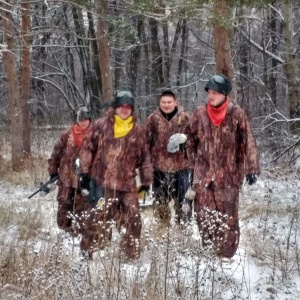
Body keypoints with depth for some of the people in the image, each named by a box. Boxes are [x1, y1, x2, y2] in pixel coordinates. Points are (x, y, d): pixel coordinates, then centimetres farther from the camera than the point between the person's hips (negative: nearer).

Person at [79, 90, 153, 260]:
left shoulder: (138, 131, 9)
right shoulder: (101, 125, 1)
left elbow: (145, 157, 13)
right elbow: (88, 148, 4)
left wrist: (147, 180, 10)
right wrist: (86, 172, -1)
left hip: (127, 184, 2)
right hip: (102, 182, -2)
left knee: (133, 221, 2)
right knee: (98, 220, -1)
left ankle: (131, 256, 15)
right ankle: (87, 252, 14)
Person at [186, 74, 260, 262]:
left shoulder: (236, 114, -8)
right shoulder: (200, 113, 1)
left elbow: (248, 142, -8)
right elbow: (191, 139, 13)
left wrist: (252, 168, -14)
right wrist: (193, 161, 12)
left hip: (229, 174, -3)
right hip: (203, 173, 3)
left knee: (228, 214, 1)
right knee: (204, 214, 4)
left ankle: (226, 253, 11)